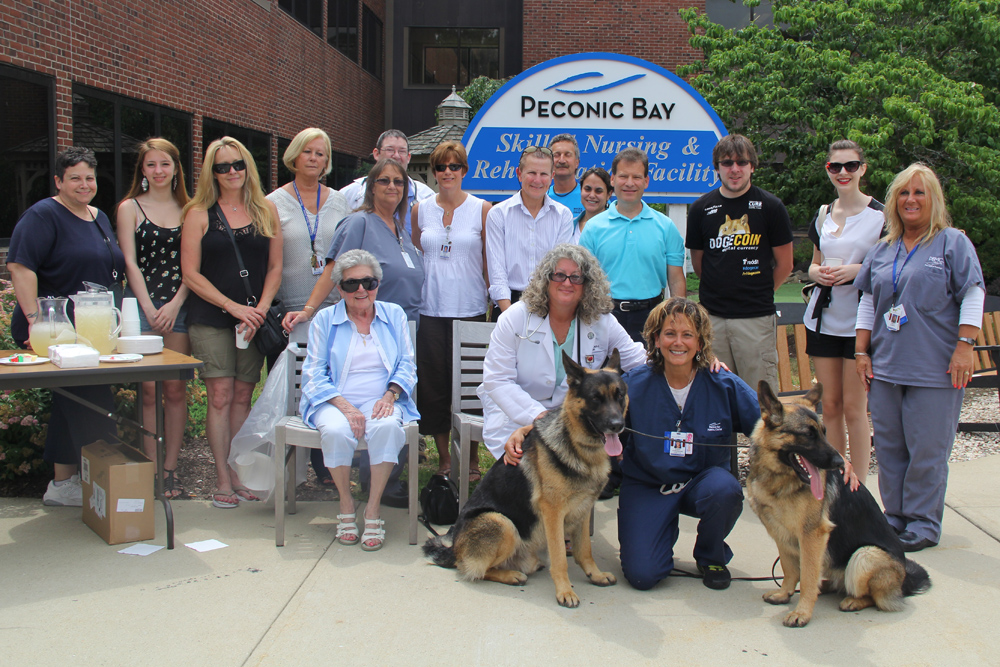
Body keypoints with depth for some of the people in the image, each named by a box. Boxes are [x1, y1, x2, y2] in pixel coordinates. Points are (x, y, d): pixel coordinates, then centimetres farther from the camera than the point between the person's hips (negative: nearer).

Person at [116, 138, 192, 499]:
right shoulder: (130, 208, 7)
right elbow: (131, 264, 1)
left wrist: (174, 305, -6)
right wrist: (151, 309, -8)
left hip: (179, 306, 2)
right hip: (141, 305, -1)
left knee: (175, 389, 0)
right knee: (148, 390, -4)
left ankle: (170, 469, 7)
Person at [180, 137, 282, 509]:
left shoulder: (266, 211, 10)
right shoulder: (200, 214, 2)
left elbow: (275, 268, 9)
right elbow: (191, 274, -2)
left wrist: (260, 310, -6)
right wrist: (233, 306, -10)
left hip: (254, 318, 2)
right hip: (211, 319, -2)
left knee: (243, 396, 5)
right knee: (220, 396, -5)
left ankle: (239, 475, 12)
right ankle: (223, 481, 1)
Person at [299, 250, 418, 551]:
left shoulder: (394, 315, 13)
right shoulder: (324, 320, 8)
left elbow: (406, 366, 10)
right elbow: (314, 373, 2)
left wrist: (390, 394, -11)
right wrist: (345, 406, -15)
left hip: (381, 400, 1)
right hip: (335, 401, 0)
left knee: (387, 427, -35)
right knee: (336, 431, -35)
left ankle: (373, 509, -20)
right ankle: (346, 504, -11)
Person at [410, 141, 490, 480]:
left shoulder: (481, 209, 3)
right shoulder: (420, 209, 9)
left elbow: (490, 259, 5)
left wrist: (494, 298, -1)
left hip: (470, 308, -2)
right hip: (430, 308, 2)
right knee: (433, 384, 3)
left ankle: (471, 459, 12)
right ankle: (444, 458, 15)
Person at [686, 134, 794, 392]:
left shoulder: (770, 206, -1)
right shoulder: (701, 208, 6)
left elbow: (784, 264, 5)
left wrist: (759, 293, 11)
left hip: (756, 317, -2)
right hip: (712, 316, 3)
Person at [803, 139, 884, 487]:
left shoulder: (880, 214, -5)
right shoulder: (823, 214, 12)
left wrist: (857, 270, -18)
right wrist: (818, 273, -2)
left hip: (861, 321, -5)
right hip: (823, 318, 5)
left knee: (853, 407, -4)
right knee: (830, 405, 8)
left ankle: (857, 487, 7)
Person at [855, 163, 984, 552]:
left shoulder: (953, 243, 1)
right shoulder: (883, 250, 16)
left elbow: (972, 296, -4)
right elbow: (868, 303, 19)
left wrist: (964, 347, -12)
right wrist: (862, 351, 12)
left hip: (935, 370, -5)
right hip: (885, 367, 5)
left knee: (927, 449, -3)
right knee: (888, 447, 9)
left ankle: (923, 525, 8)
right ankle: (895, 518, 20)